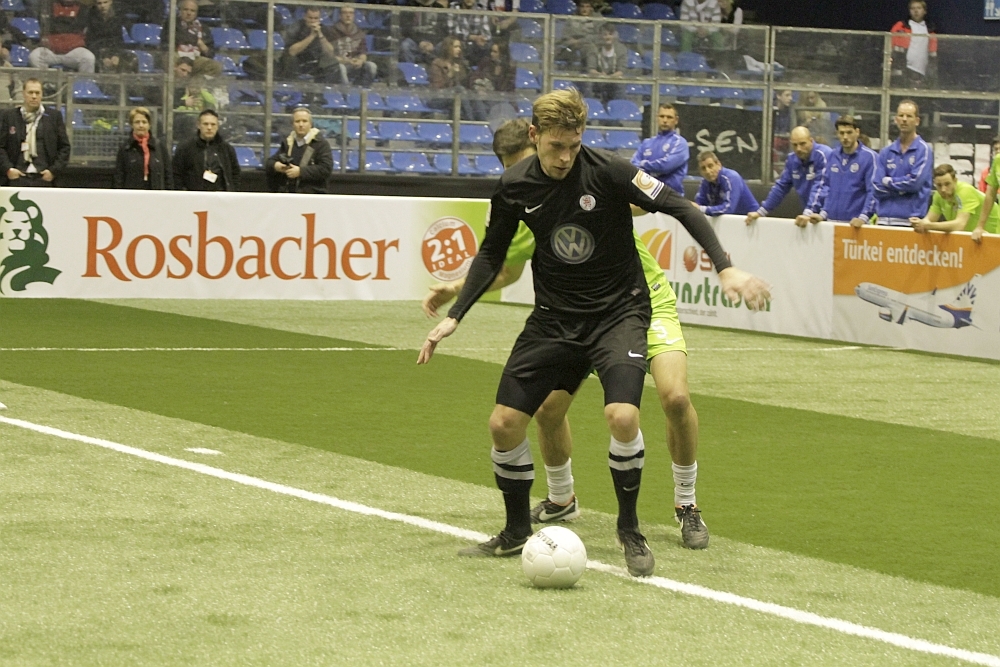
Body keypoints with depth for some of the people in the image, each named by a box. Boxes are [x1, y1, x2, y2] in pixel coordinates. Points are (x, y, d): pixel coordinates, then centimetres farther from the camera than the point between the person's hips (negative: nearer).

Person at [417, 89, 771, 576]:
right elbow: (492, 254, 11)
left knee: (622, 415, -25)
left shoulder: (607, 172, -17)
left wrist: (725, 267, -25)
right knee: (504, 422, -4)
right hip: (554, 314, 4)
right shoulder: (514, 187, -5)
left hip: (619, 311, -4)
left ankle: (629, 530, -2)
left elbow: (681, 209, -14)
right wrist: (454, 316, 6)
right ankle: (516, 532, 19)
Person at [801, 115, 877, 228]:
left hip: (854, 223, -5)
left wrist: (863, 217, -19)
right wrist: (823, 213, 7)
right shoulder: (833, 156, 13)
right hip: (831, 221, 5)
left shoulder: (869, 156, -4)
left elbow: (873, 192, -9)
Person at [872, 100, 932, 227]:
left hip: (910, 220, -4)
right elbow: (877, 185, 4)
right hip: (884, 219, 4)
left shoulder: (924, 150, 0)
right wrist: (902, 189, -6)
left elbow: (916, 182, -12)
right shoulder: (886, 153, 13)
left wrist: (889, 182, 1)